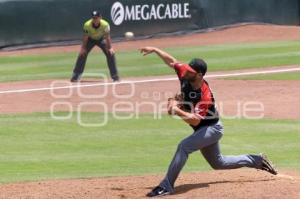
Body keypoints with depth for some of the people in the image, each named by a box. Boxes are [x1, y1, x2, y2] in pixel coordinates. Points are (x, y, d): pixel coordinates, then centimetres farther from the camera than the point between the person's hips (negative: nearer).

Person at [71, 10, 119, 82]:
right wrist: (83, 48, -21)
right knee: (82, 54, -13)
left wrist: (110, 48, -29)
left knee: (110, 54, -14)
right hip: (90, 39, 0)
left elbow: (107, 37, -24)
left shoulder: (105, 24, -31)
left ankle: (115, 76, -2)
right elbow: (85, 37, -20)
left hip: (101, 39, 0)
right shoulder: (87, 25, -30)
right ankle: (75, 76, -4)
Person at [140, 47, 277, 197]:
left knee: (184, 146, -28)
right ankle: (257, 161, 35)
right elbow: (171, 61, 0)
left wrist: (176, 110, -43)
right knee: (218, 163, 22)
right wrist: (155, 50, -4)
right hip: (202, 130, 9)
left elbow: (195, 120, -39)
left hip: (212, 129, -9)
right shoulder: (185, 76, -13)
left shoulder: (205, 96, -33)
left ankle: (166, 186, -28)